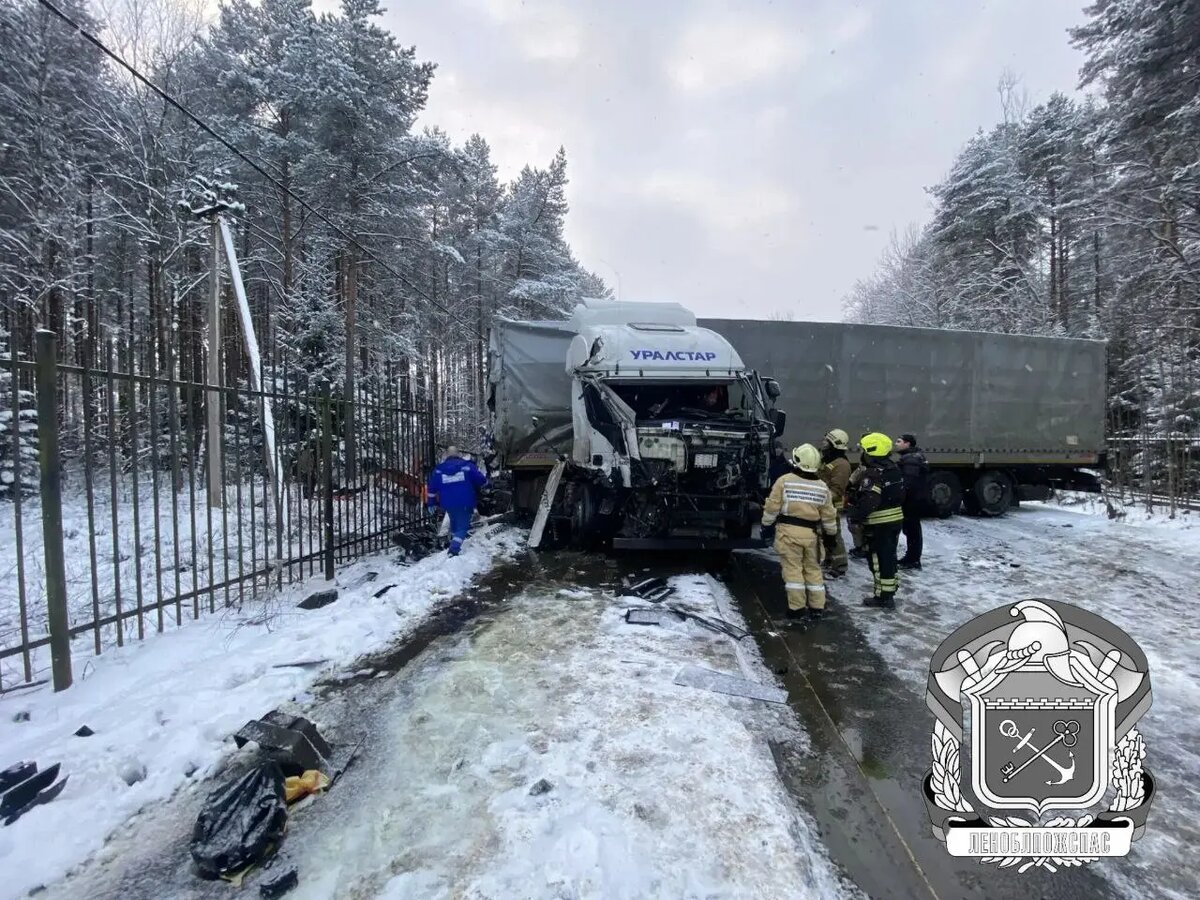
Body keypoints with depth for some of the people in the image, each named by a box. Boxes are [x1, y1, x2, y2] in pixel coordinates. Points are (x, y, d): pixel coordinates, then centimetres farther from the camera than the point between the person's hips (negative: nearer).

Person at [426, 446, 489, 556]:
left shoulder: (438, 469, 4)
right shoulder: (467, 466, -5)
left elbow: (432, 488, 9)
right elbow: (482, 481, -6)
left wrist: (431, 503, 19)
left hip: (448, 504, 4)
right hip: (465, 503, -3)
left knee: (454, 521, 29)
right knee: (462, 527, 3)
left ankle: (453, 542, 43)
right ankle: (454, 549, -13)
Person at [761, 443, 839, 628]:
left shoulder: (784, 481, -8)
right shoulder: (822, 487, 4)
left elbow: (772, 507, -7)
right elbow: (829, 515, 8)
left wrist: (766, 526, 5)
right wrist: (829, 535, 20)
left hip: (788, 531, -3)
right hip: (811, 533, 4)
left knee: (793, 569, 1)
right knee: (813, 569, 15)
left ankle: (797, 611, 3)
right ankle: (816, 610, 23)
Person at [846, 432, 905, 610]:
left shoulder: (873, 474, -22)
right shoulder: (894, 469, 8)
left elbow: (868, 501, -31)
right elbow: (900, 494, 17)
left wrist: (854, 515, -20)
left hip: (879, 524, -9)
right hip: (895, 520, 9)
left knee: (879, 560, 0)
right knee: (889, 556, 19)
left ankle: (883, 597, 8)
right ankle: (889, 590, 30)